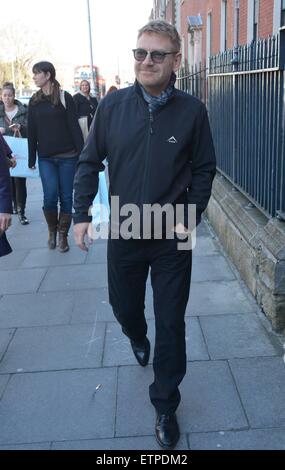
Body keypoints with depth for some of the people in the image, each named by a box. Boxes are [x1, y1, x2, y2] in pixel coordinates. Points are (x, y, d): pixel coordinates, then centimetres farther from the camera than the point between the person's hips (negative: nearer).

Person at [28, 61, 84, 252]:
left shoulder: (65, 97, 0)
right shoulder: (34, 101, 10)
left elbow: (74, 127, -3)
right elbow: (31, 131, 11)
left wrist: (81, 154, -8)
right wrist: (31, 160, 10)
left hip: (67, 157, -2)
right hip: (45, 158, 2)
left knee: (66, 197, 2)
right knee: (50, 197, -8)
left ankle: (63, 235, 17)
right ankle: (52, 230, 17)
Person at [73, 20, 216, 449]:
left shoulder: (192, 111, -8)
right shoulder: (112, 106, -4)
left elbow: (204, 169, 0)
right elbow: (90, 162, 4)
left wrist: (190, 217, -9)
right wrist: (81, 214, 0)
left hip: (173, 237, -2)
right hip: (123, 233, 2)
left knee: (171, 324, 5)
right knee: (124, 307, 20)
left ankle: (165, 406, 25)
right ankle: (138, 340, 57)